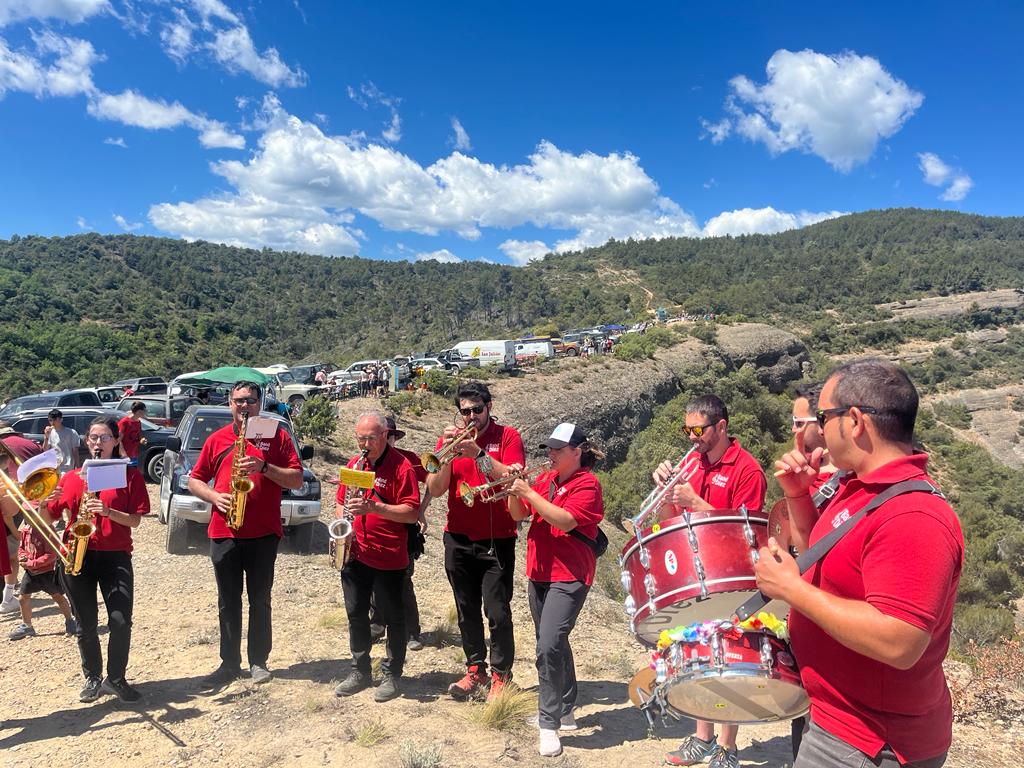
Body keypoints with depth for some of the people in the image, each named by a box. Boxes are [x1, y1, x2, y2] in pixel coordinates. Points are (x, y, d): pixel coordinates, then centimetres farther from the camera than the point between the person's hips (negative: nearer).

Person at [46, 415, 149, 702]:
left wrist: (108, 511, -20)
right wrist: (45, 502, -12)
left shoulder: (129, 475, 2)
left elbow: (135, 520, -4)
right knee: (86, 625, 8)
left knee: (121, 621, -7)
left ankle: (116, 679, 13)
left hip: (115, 555, -2)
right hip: (77, 556, 2)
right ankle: (93, 678, 28)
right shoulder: (72, 478, 9)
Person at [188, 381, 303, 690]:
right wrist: (214, 497, -6)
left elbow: (297, 480, -4)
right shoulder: (217, 439, 9)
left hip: (264, 533, -2)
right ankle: (229, 664, 21)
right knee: (228, 602, 10)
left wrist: (263, 466, -17)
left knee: (260, 600, 8)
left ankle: (258, 661, 21)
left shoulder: (277, 436, 2)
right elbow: (194, 480, 14)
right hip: (223, 533, 2)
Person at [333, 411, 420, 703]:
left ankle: (391, 675, 21)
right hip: (355, 554, 6)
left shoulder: (401, 466, -11)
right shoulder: (354, 463, 8)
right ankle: (360, 671, 30)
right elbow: (341, 501, 18)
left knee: (393, 617, 7)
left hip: (389, 558, -6)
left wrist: (374, 507, -25)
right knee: (356, 613, 15)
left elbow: (412, 513, -15)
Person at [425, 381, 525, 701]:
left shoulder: (507, 436, -2)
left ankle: (500, 675, 12)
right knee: (467, 611, 11)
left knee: (498, 613, -3)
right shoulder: (450, 438, 5)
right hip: (458, 539, 3)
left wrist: (478, 454, -25)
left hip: (497, 540, -3)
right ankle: (475, 670, 24)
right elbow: (435, 489, -3)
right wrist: (449, 453, -17)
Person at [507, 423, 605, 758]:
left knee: (549, 646, -17)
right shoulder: (546, 479, 10)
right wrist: (514, 491, -11)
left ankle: (549, 724, -5)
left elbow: (566, 520, -25)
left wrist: (529, 492, -25)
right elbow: (518, 514, 8)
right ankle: (565, 710, 34)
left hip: (569, 576, -8)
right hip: (539, 573, 8)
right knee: (554, 644, 18)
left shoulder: (587, 484, -11)